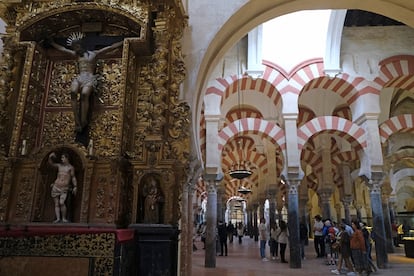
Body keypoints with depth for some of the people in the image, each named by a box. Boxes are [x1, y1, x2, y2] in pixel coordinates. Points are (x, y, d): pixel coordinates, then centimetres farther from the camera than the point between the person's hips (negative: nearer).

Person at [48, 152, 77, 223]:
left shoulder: (71, 167, 3)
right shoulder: (59, 165, 13)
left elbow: (73, 177, 4)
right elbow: (51, 163, 18)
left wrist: (75, 187, -3)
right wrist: (50, 157, -1)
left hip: (64, 188, -4)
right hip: (56, 187, 4)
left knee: (62, 203, -17)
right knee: (56, 203, -1)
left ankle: (64, 218, -7)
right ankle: (58, 218, -2)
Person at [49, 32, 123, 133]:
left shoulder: (94, 53, 19)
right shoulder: (76, 54, 28)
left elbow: (111, 47, 19)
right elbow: (62, 48, 42)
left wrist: (124, 41, 19)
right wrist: (51, 42, 52)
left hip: (90, 78, -3)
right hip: (79, 78, 3)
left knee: (84, 94, -35)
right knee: (73, 92, -32)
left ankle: (83, 122, -36)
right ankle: (77, 122, -38)